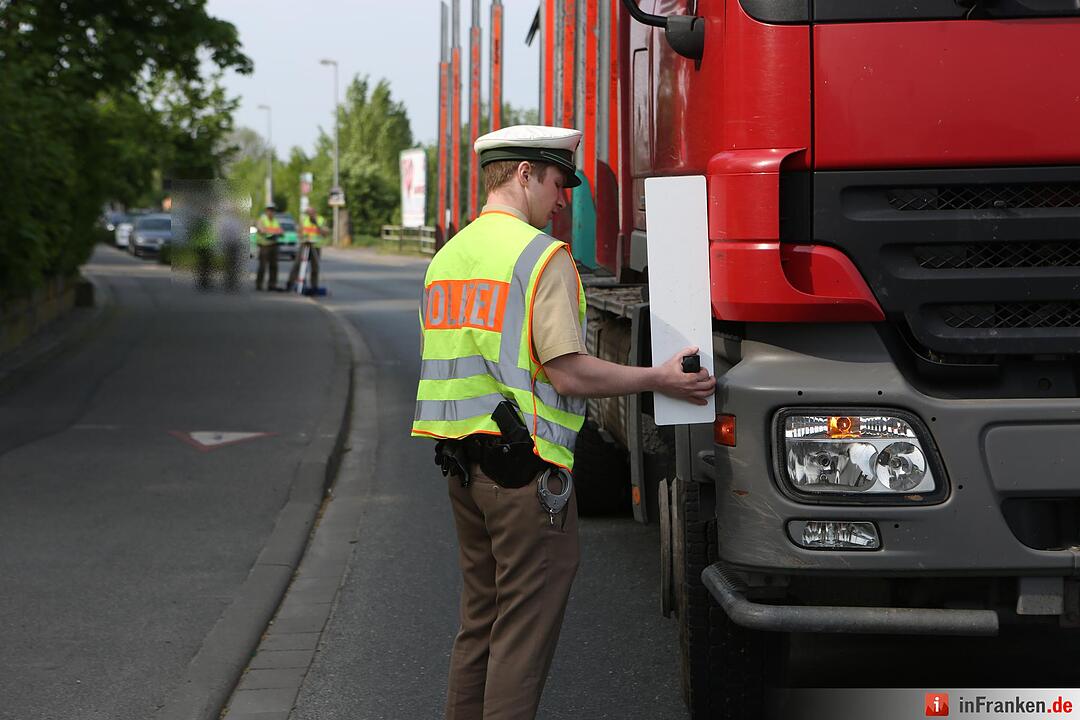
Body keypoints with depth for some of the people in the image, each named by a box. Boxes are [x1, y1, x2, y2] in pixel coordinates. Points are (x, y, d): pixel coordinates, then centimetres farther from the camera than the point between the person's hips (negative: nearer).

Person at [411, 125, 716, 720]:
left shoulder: (446, 256, 13)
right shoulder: (543, 256, -13)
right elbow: (568, 373, -19)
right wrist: (659, 380, -9)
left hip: (460, 463, 8)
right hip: (526, 468, -8)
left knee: (480, 621, 19)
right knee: (524, 632, -1)